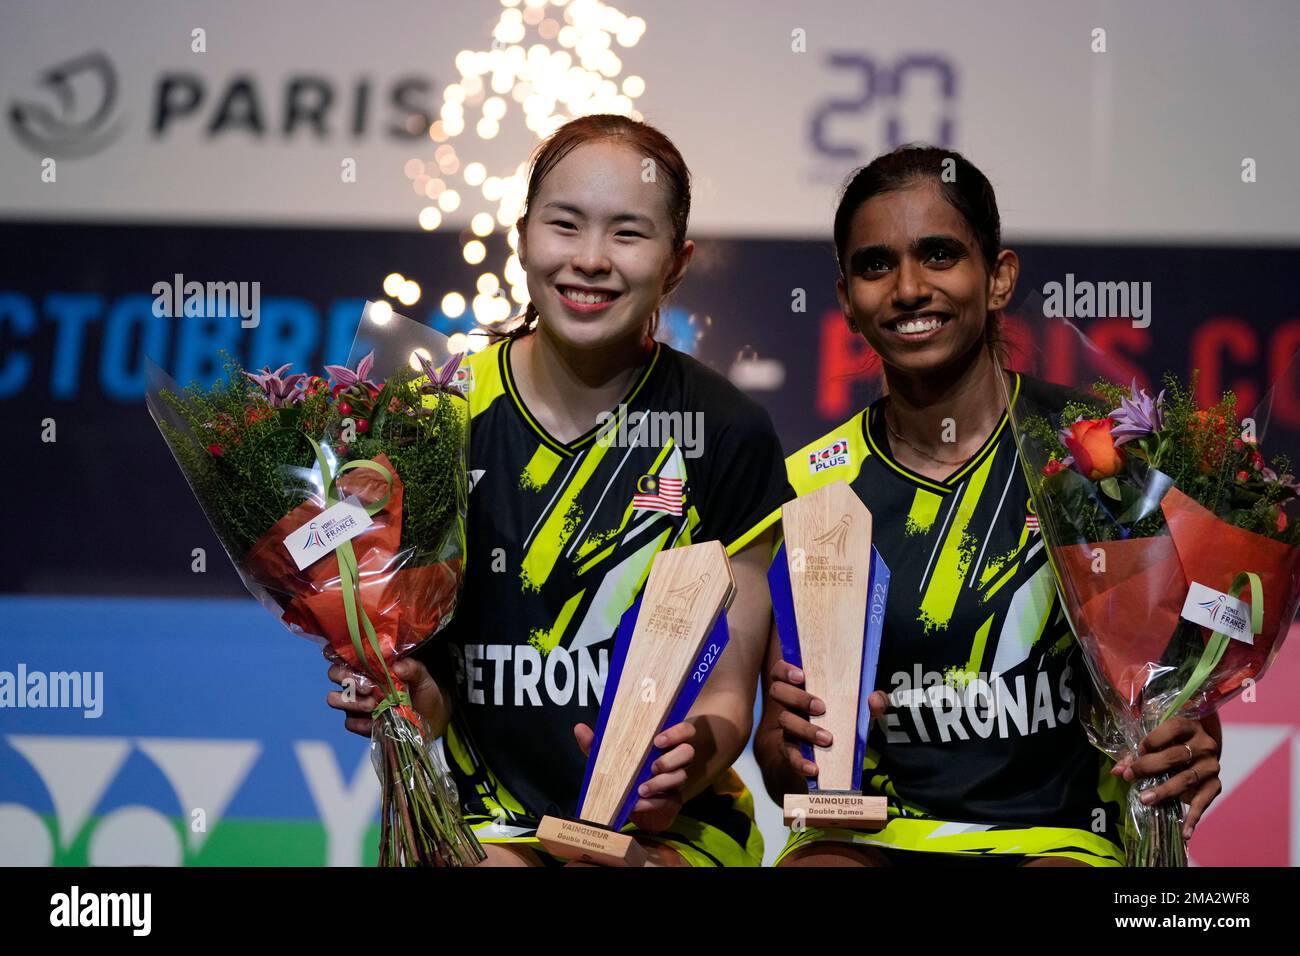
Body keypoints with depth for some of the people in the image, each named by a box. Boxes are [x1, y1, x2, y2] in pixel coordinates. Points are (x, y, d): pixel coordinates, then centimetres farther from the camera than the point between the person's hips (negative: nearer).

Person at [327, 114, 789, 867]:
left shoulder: (725, 434, -3)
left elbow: (728, 693, 1)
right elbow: (430, 689, 6)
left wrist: (693, 756, -20)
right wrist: (411, 696, -16)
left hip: (671, 828, 0)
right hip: (487, 819, 1)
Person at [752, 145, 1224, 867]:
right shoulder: (809, 487, 5)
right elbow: (781, 772, 8)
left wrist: (1191, 744, -19)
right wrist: (790, 743, -16)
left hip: (1057, 839, -1)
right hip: (869, 838, 1)